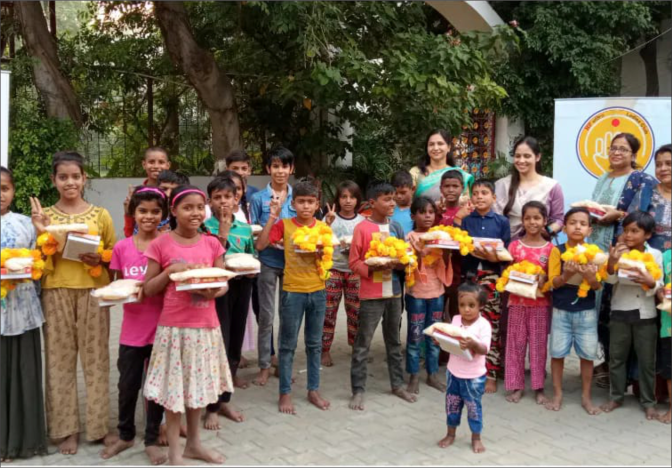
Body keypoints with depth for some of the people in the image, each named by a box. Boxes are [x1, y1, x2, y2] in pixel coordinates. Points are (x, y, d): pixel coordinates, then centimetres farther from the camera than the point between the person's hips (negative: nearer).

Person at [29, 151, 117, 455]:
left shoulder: (100, 215, 5)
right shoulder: (44, 216, 5)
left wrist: (99, 261, -12)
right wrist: (41, 233, -12)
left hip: (93, 291, 0)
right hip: (56, 292, 1)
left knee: (95, 357, 4)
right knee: (60, 358, 4)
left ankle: (98, 426, 15)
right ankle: (66, 428, 15)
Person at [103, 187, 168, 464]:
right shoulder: (121, 248, 0)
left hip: (161, 327, -2)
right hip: (132, 330, 2)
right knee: (128, 385, 12)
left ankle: (152, 440, 25)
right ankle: (125, 435, 33)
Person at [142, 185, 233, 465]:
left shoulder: (212, 244, 3)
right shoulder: (161, 245, -6)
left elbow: (224, 284, 7)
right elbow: (148, 289, -3)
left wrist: (215, 291, -15)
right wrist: (171, 270, -17)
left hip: (205, 326, 4)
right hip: (174, 327, -3)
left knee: (198, 384, 15)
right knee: (174, 387, 4)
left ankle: (194, 443, 31)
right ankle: (174, 452, 17)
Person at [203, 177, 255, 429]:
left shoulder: (245, 228, 9)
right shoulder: (206, 227, -5)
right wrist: (222, 232, -19)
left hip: (241, 286, 5)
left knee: (235, 343, 11)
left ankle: (225, 401, 26)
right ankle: (211, 408, 6)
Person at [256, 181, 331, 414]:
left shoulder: (323, 227, 3)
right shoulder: (284, 224, -5)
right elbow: (260, 245, -15)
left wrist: (320, 253, -15)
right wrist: (272, 218, -19)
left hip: (318, 292, 3)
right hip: (292, 292, -3)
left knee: (314, 344, 13)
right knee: (288, 345, 5)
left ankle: (313, 390, 25)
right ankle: (285, 393, 16)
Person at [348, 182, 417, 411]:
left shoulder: (396, 227, 8)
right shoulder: (362, 228, -8)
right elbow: (353, 262, -9)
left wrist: (399, 264, -8)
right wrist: (372, 268, -24)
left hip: (394, 292, 5)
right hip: (371, 294, -5)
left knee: (394, 341, 16)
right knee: (363, 344, 0)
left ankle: (398, 384, 28)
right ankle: (358, 390, 8)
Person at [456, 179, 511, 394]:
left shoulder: (502, 221, 4)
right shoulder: (465, 219, 5)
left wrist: (494, 257, -18)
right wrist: (457, 223, -14)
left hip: (491, 276, -1)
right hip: (469, 274, 1)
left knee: (491, 326, -1)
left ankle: (490, 373, 8)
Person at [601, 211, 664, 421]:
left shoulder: (655, 254, -5)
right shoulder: (618, 251, -5)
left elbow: (659, 286, -6)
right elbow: (611, 280, -14)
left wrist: (650, 282, -29)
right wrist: (612, 262, -33)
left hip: (645, 314, -1)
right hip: (620, 312, 1)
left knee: (647, 360, 8)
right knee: (616, 356, 10)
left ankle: (648, 401, 20)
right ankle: (616, 396, 24)